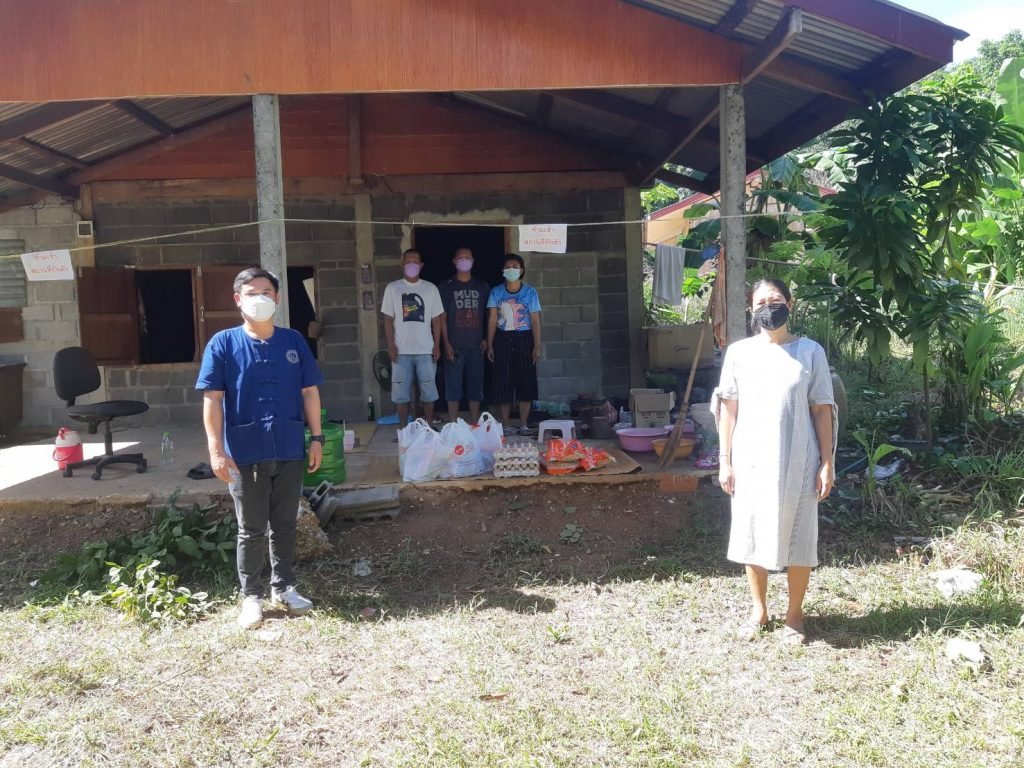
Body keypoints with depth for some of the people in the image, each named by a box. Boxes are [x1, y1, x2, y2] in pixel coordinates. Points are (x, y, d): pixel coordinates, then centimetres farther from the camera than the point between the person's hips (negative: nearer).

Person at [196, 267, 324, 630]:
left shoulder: (293, 341, 3)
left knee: (284, 524, 14)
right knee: (251, 529, 8)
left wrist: (317, 438, 4)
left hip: (290, 450, 3)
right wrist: (216, 450, -13)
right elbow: (212, 399, -7)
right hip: (246, 453, -2)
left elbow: (309, 392, 7)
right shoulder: (223, 344, -5)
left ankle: (284, 588, 29)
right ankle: (251, 596, 23)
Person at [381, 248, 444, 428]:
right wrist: (391, 345, -4)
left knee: (428, 390, 4)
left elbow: (436, 319, 6)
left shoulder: (430, 288, 5)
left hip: (426, 350, 0)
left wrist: (437, 345, -1)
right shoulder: (392, 288, 4)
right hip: (402, 350, 0)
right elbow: (388, 319, 4)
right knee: (401, 391, 3)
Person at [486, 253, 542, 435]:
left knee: (525, 382, 0)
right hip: (502, 340, 1)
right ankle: (504, 425, 11)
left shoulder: (530, 292, 2)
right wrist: (490, 345, -3)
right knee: (503, 383, 2)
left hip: (524, 339, -1)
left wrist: (537, 346, -6)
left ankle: (524, 425, 8)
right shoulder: (496, 292, 5)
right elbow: (492, 320, 3)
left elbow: (535, 321, 0)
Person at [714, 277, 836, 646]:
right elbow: (728, 408, 4)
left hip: (798, 463, -1)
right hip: (750, 461, 1)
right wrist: (724, 460, 0)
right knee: (751, 534, 9)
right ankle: (759, 610, 28)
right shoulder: (738, 352, 2)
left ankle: (794, 614, 25)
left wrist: (827, 462, -4)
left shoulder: (810, 352, -1)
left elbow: (822, 410, 0)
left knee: (797, 537, 7)